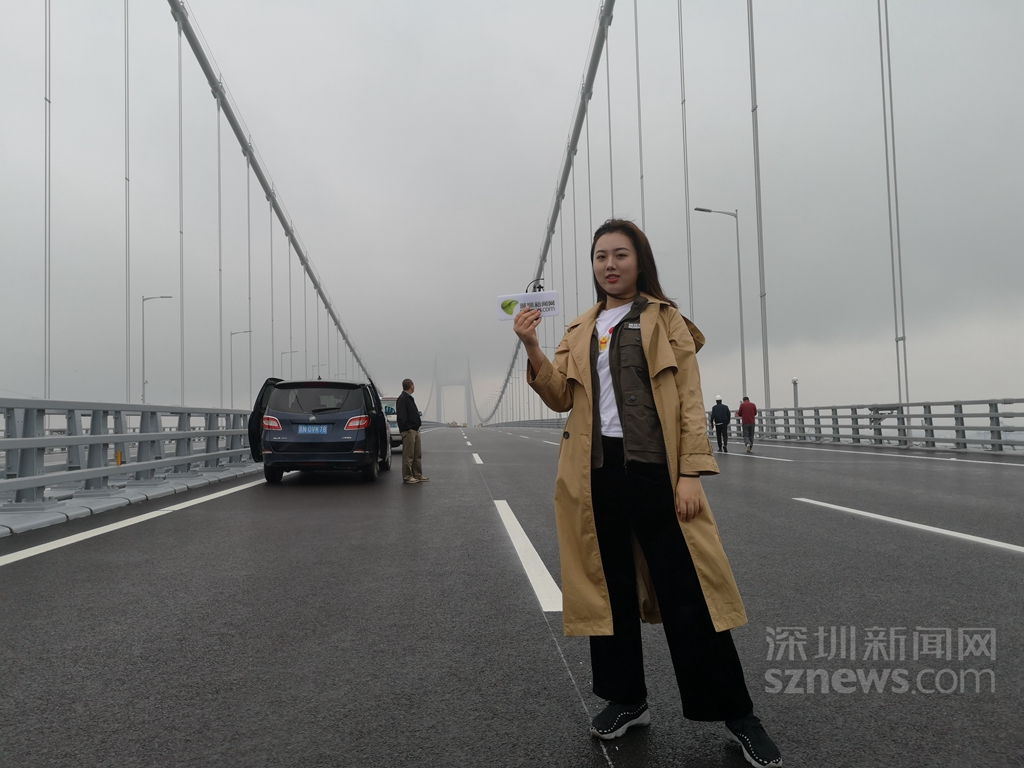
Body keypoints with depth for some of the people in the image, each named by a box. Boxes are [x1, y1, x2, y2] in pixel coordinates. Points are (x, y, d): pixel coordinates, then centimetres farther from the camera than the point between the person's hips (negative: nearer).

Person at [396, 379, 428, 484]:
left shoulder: (409, 398, 20)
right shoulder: (402, 399, -12)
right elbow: (402, 416, -20)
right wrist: (407, 428, -23)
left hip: (415, 430, 10)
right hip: (408, 431, -10)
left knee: (417, 455, 12)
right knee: (408, 455, -5)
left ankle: (418, 475, 18)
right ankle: (407, 477, -1)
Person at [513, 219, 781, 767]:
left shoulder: (667, 321, 5)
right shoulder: (580, 330, 16)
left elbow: (689, 401, -1)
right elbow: (561, 397, 6)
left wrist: (691, 474, -11)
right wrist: (532, 350, -10)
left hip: (655, 469, -4)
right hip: (596, 472, 4)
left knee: (686, 594, -2)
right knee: (610, 587, 12)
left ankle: (736, 714, 14)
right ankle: (626, 700, 29)